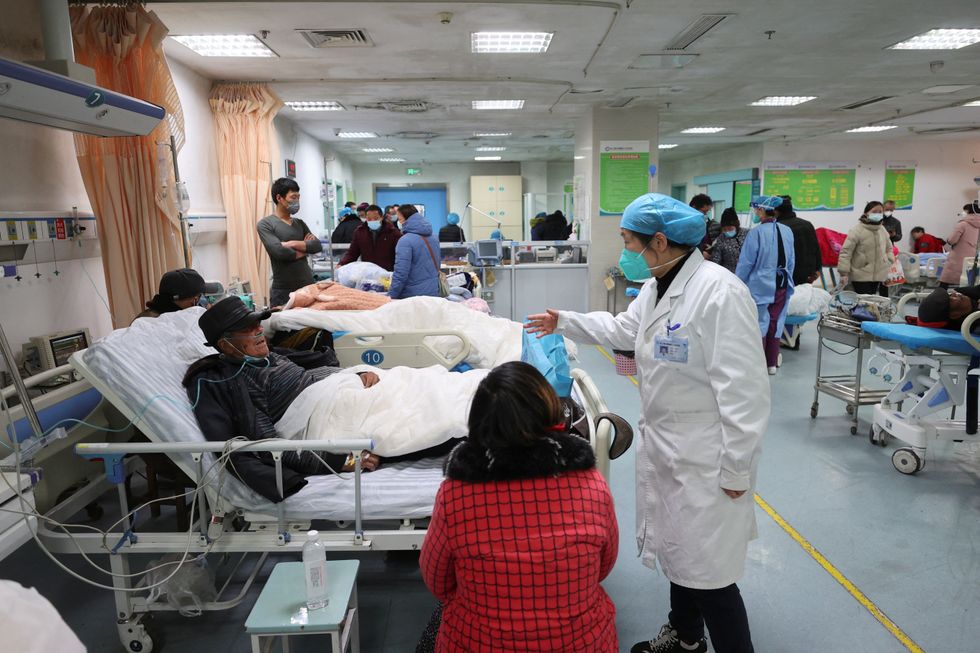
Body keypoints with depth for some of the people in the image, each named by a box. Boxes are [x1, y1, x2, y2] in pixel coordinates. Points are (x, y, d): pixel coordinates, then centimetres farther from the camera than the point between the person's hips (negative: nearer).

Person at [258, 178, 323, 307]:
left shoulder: (299, 223, 15)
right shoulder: (265, 224, -2)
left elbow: (318, 246, 3)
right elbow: (278, 251, -16)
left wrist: (293, 244, -12)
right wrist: (305, 249, -1)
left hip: (308, 286, 5)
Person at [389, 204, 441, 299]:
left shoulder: (405, 241, -15)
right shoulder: (433, 238, 9)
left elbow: (400, 274, -20)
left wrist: (391, 297, -13)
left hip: (413, 295, -7)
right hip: (434, 294, 7)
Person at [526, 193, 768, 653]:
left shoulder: (719, 293, -25)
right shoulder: (657, 286, 5)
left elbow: (744, 390, -25)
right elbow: (623, 328, 23)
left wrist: (736, 470, -20)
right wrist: (565, 322, 24)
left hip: (705, 460, -9)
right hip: (664, 447, 9)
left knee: (707, 571, 1)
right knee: (677, 548, 24)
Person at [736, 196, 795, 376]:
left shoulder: (757, 232, -15)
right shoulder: (787, 231, 4)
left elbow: (746, 262, -12)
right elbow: (792, 261, 10)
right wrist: (786, 280, 20)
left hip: (760, 285, -5)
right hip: (782, 284, 6)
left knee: (759, 323, 3)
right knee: (775, 323, 12)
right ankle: (772, 364, 21)